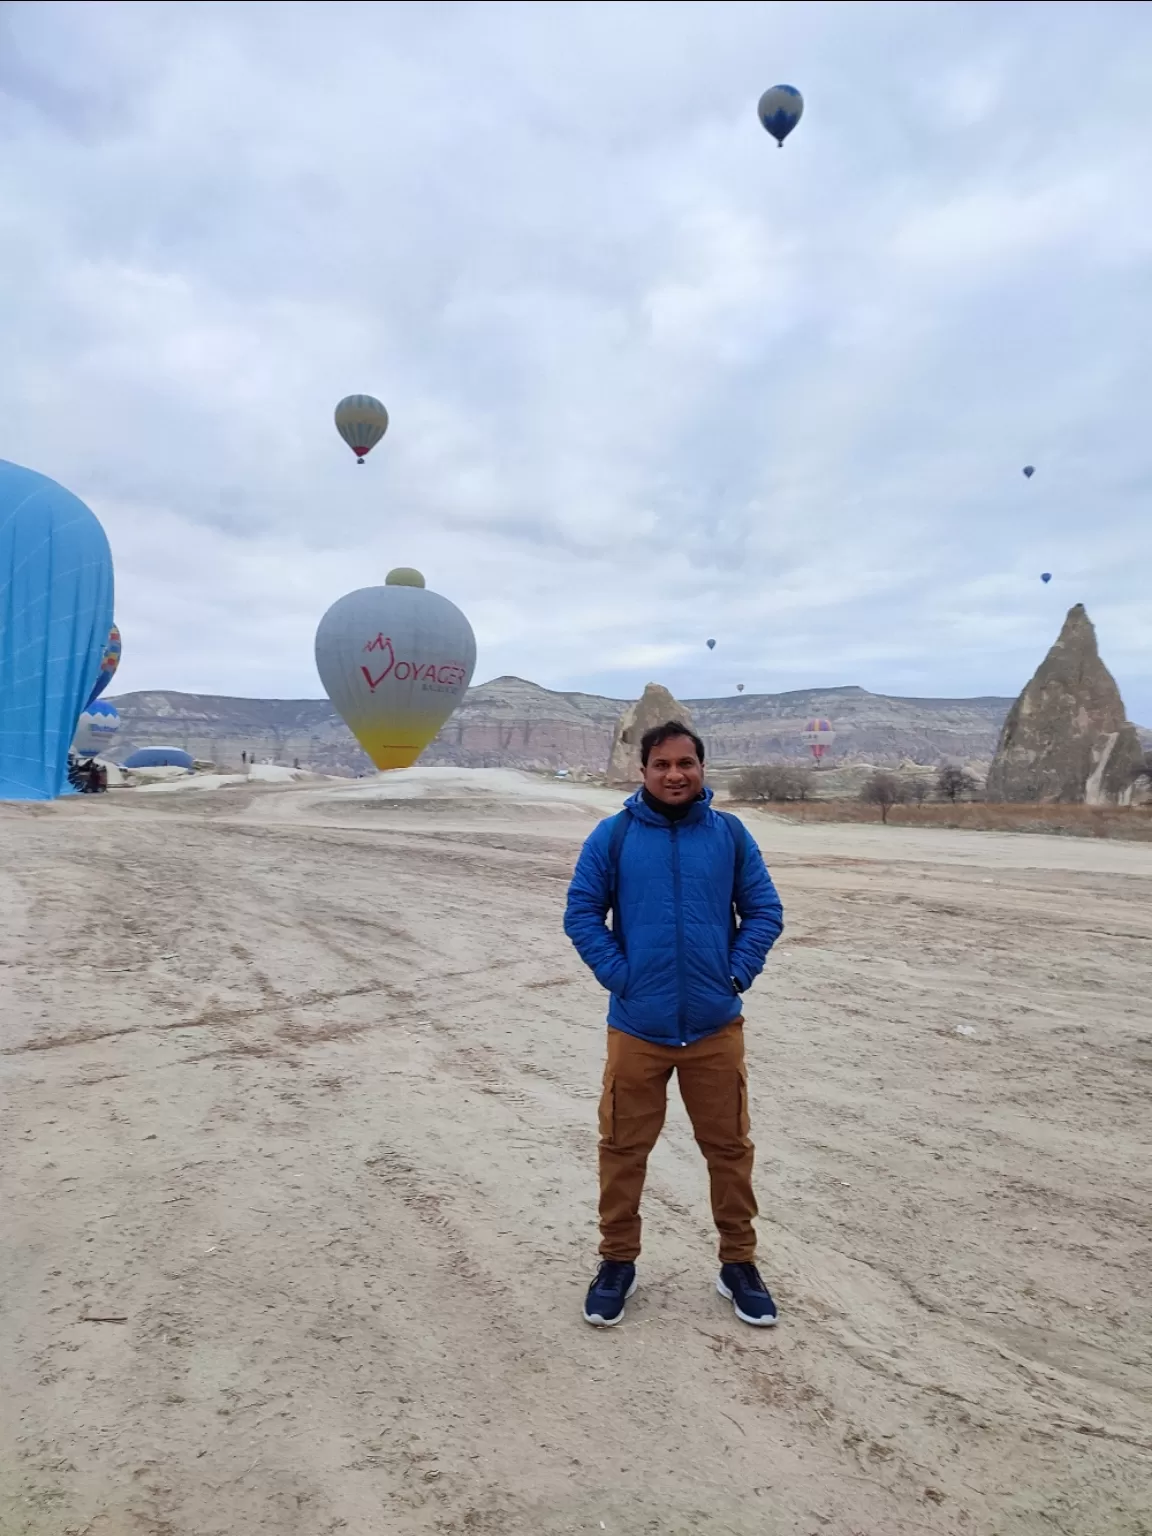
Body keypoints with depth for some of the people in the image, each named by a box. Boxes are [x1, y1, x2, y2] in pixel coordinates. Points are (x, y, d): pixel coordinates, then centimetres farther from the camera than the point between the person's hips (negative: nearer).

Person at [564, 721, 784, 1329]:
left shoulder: (731, 834, -1)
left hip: (716, 1028, 1)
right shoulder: (613, 836, -5)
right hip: (636, 1027, -1)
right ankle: (617, 1261, 32)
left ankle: (738, 1264, 33)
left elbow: (765, 912, 3)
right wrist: (618, 976, -9)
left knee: (729, 1147, 14)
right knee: (623, 1148, 12)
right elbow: (581, 914, -3)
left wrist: (736, 974, -6)